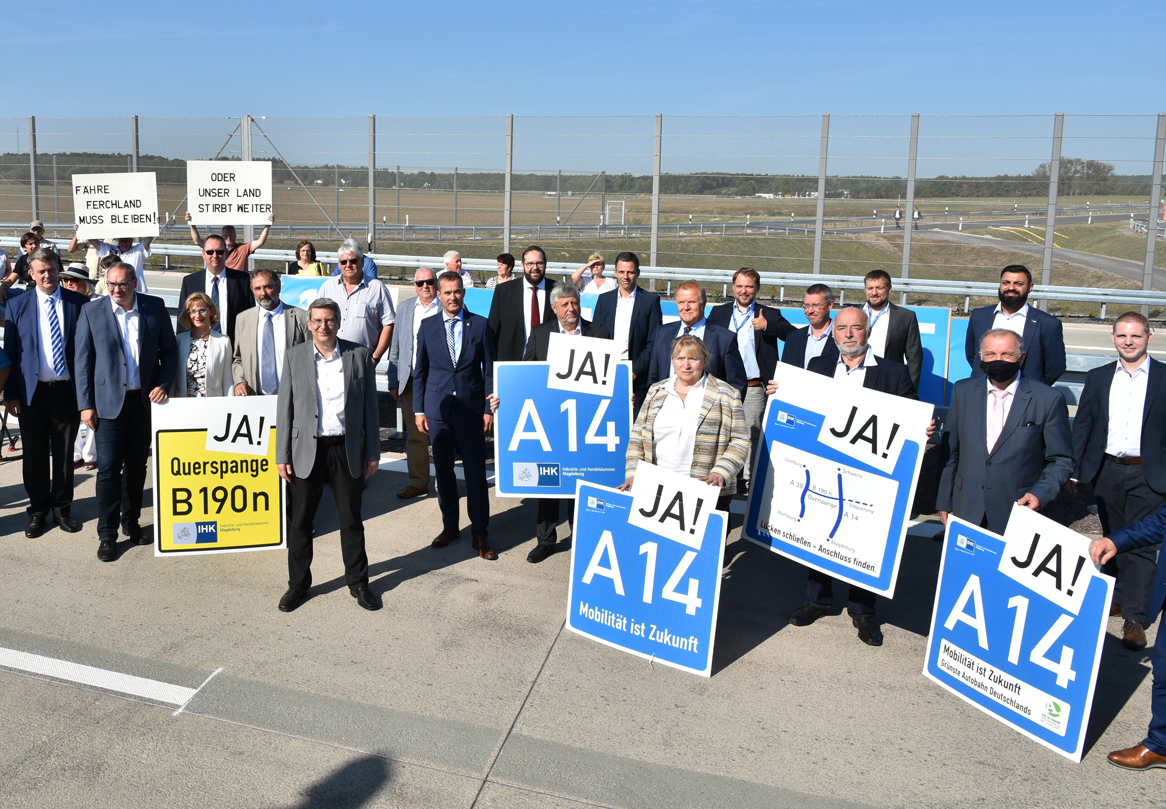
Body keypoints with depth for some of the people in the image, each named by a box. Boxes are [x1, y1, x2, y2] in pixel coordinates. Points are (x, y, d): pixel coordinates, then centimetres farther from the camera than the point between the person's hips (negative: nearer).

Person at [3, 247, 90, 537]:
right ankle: (38, 510, 23)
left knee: (64, 454, 10)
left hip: (67, 391, 0)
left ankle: (62, 508, 23)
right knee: (35, 455, 9)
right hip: (32, 392, 0)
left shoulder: (79, 303, 0)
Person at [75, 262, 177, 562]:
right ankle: (107, 534, 8)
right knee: (109, 469, -2)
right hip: (109, 402, -2)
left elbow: (169, 350, 7)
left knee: (137, 466, 12)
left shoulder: (155, 308, 2)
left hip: (144, 401, 2)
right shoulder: (91, 312, -2)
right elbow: (83, 361, 0)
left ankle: (131, 521, 28)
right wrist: (85, 405, -4)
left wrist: (163, 384, -6)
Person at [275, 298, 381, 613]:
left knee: (352, 520, 10)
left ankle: (358, 582, 25)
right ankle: (298, 583, 26)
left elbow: (370, 407, 3)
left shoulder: (359, 356, 1)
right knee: (300, 521, 9)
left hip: (347, 449, 0)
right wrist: (282, 455, -1)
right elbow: (285, 409, 3)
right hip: (307, 450, 0)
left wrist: (372, 452, 1)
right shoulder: (294, 356, 2)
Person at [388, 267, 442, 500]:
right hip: (410, 382, 4)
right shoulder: (405, 308, 12)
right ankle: (418, 482, 18)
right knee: (414, 435, 8)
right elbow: (396, 347, 14)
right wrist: (393, 382, 9)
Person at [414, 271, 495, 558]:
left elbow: (489, 370, 3)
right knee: (443, 472, 10)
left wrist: (489, 409, -2)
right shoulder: (427, 326, 6)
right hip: (438, 410, 2)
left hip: (471, 409, -2)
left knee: (476, 473, 0)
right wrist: (419, 410, 4)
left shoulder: (480, 325, 1)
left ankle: (480, 533, 10)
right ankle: (450, 526, 26)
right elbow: (419, 370, 9)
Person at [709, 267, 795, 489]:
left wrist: (767, 326, -21)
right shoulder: (719, 313, 12)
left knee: (751, 436, 1)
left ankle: (748, 479, 9)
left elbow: (794, 336, -8)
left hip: (754, 388, -2)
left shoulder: (769, 315, 5)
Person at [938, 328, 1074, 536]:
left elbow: (1061, 460, 2)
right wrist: (944, 502, 9)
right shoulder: (963, 391, 5)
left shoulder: (1049, 400, -4)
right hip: (967, 510, 3)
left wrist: (1040, 493, -15)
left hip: (1018, 513, -2)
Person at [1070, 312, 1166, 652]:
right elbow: (1082, 426, 8)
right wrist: (1072, 471, 4)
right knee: (1113, 539, 14)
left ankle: (1134, 618, 0)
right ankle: (1120, 597, 30)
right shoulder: (1098, 378, 6)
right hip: (1107, 472, 3)